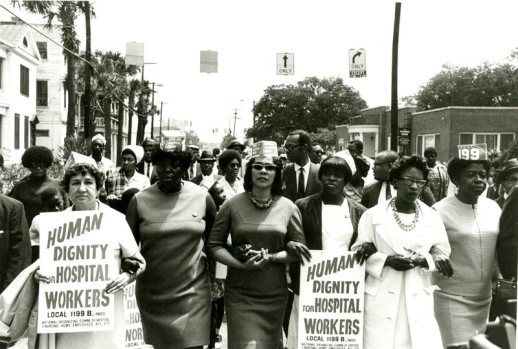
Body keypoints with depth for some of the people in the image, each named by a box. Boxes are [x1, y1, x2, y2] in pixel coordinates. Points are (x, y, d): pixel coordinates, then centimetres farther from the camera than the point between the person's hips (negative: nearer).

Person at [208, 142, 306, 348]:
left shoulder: (288, 208, 1)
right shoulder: (233, 205, -3)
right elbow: (214, 245, -2)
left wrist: (270, 257, -13)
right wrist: (242, 265, -17)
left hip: (274, 293, 2)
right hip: (240, 292, -2)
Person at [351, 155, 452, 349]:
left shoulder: (432, 217, 5)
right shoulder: (373, 215, -1)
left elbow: (442, 255, 10)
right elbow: (358, 252, 2)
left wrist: (423, 260, -11)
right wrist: (386, 260, -14)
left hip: (418, 299, 2)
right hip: (381, 299, -1)